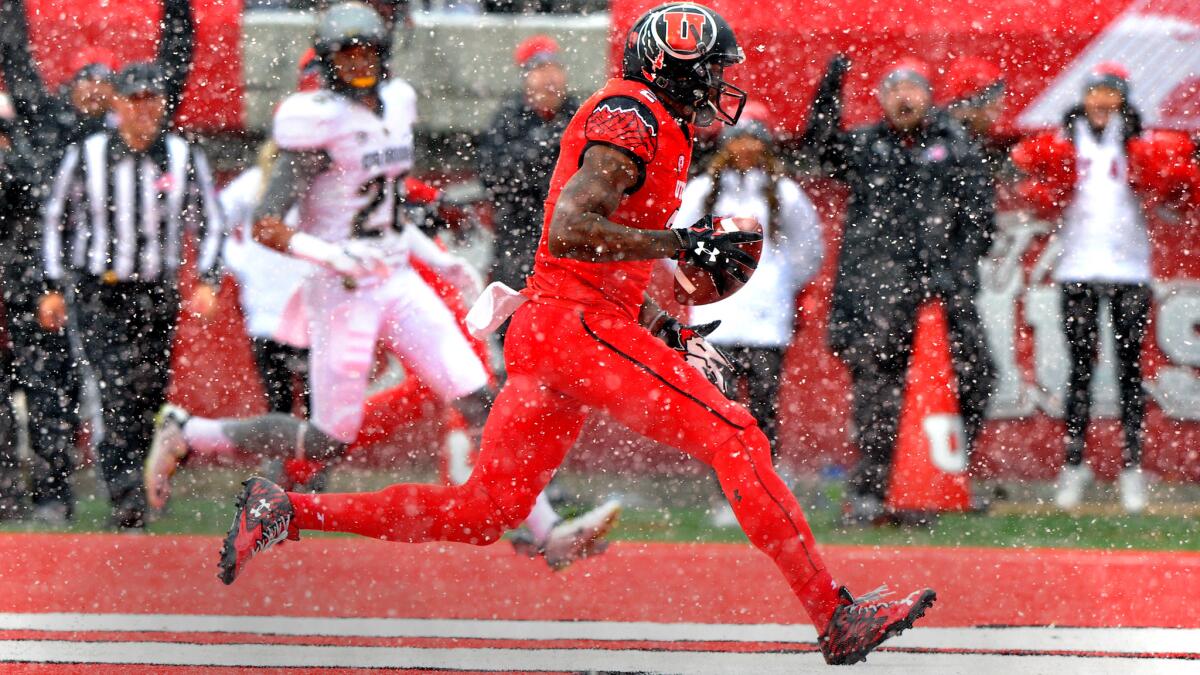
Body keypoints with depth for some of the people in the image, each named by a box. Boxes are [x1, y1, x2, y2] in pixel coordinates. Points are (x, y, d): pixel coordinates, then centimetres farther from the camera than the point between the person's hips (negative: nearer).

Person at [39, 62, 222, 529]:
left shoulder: (185, 158, 4)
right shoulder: (86, 156, 1)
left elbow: (210, 224, 12)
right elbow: (56, 221, 11)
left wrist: (206, 282, -1)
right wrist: (54, 288, 8)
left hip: (157, 297, 2)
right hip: (97, 293, -2)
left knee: (149, 400, 1)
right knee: (120, 392, -17)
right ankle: (127, 506, -22)